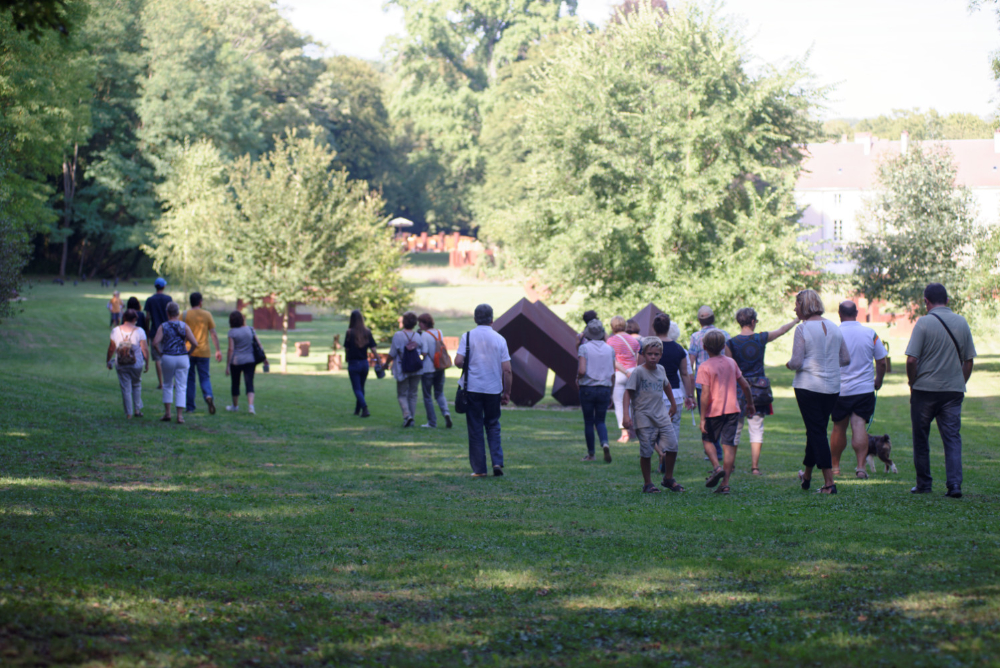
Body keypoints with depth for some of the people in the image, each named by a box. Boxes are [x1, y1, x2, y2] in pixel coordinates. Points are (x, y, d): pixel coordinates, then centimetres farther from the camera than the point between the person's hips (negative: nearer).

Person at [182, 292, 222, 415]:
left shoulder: (185, 315, -1)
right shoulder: (207, 315, 2)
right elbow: (213, 334, 1)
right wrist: (218, 350, 6)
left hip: (188, 352, -1)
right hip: (204, 352, 1)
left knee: (189, 379, 8)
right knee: (205, 377, 7)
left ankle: (190, 407, 9)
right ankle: (208, 396, -23)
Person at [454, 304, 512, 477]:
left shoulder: (467, 337, -3)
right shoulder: (499, 339, 1)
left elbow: (458, 361, -13)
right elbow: (507, 370, -2)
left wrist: (467, 366, 10)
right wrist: (507, 392, 7)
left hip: (472, 389, -1)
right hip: (493, 389, 1)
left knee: (475, 429, 6)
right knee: (493, 426, 16)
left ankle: (479, 469, 6)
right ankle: (497, 462, 1)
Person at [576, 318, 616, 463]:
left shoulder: (584, 348, -7)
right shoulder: (610, 349, 5)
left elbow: (582, 371, -17)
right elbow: (612, 374, 6)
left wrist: (578, 379, 6)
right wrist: (610, 394, 16)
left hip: (587, 388, -3)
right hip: (604, 389, 3)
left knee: (588, 422, 7)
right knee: (600, 421, 10)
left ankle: (591, 454, 12)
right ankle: (605, 443, -19)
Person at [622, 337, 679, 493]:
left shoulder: (660, 369, 9)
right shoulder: (638, 372, -8)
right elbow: (628, 392, -10)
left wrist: (673, 404, 39)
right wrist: (626, 415, -18)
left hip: (661, 415, 5)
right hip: (644, 417, -5)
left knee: (672, 445, -3)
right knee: (646, 452, -3)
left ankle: (668, 479, 16)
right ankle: (647, 484, 11)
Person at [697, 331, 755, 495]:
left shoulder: (704, 367, -9)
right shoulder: (731, 363, 5)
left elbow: (705, 394, -15)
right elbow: (745, 385, 9)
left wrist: (702, 418, -13)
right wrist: (750, 403, 25)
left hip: (714, 411, -3)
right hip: (732, 409, 3)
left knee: (708, 440, 18)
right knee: (728, 444, 3)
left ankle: (716, 467, -7)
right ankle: (725, 483, 0)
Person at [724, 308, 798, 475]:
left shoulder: (731, 343, -6)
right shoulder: (762, 338, -1)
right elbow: (782, 330, 15)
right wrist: (797, 320, 32)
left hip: (739, 387, -1)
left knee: (735, 428, 8)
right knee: (757, 428, 4)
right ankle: (755, 466, 0)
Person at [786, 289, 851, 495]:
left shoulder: (802, 329, -11)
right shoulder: (834, 328, 7)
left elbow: (796, 362, -15)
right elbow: (846, 359, 10)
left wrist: (789, 364, 6)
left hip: (808, 386, -6)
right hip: (832, 387, 6)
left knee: (816, 432, -2)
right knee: (817, 430, 18)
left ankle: (829, 482, -6)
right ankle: (806, 476, 32)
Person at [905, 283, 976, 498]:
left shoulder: (924, 323, -9)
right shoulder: (962, 323, 5)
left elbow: (912, 360, -13)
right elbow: (968, 361, 9)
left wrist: (912, 383, 1)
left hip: (925, 390, -3)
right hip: (954, 390, 3)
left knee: (921, 439, 10)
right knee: (952, 438, 3)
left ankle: (924, 484, 16)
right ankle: (954, 484, -11)